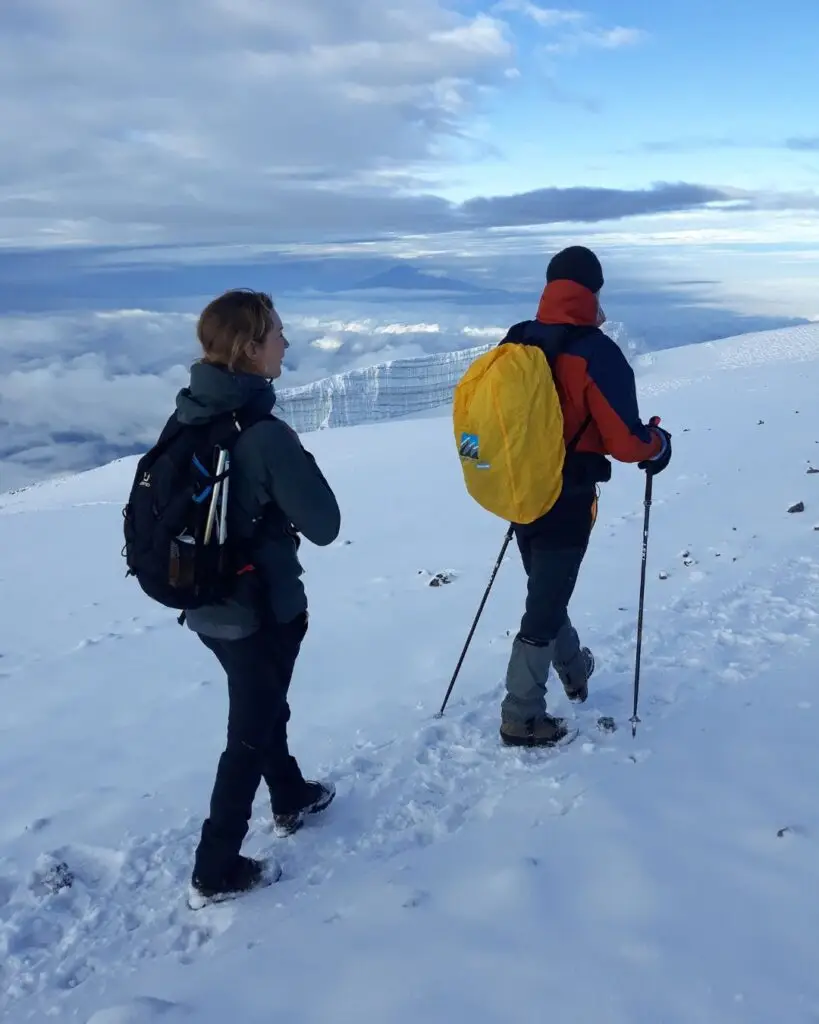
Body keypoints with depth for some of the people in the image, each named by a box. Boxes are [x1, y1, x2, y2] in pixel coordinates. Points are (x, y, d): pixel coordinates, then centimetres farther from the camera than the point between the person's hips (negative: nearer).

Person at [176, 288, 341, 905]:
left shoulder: (189, 415, -3)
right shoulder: (265, 434, -27)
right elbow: (324, 525, -20)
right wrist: (300, 466, -5)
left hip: (207, 602, 8)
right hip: (261, 609, -8)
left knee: (264, 708, 27)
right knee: (251, 732, 10)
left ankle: (291, 801, 50)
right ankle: (216, 870, 22)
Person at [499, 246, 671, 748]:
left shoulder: (515, 342, -1)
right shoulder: (596, 352, -21)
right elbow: (626, 442, -21)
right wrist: (660, 443, 0)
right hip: (567, 503, -6)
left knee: (546, 591, 25)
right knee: (545, 606, 6)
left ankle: (574, 669, 48)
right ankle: (522, 717, 17)